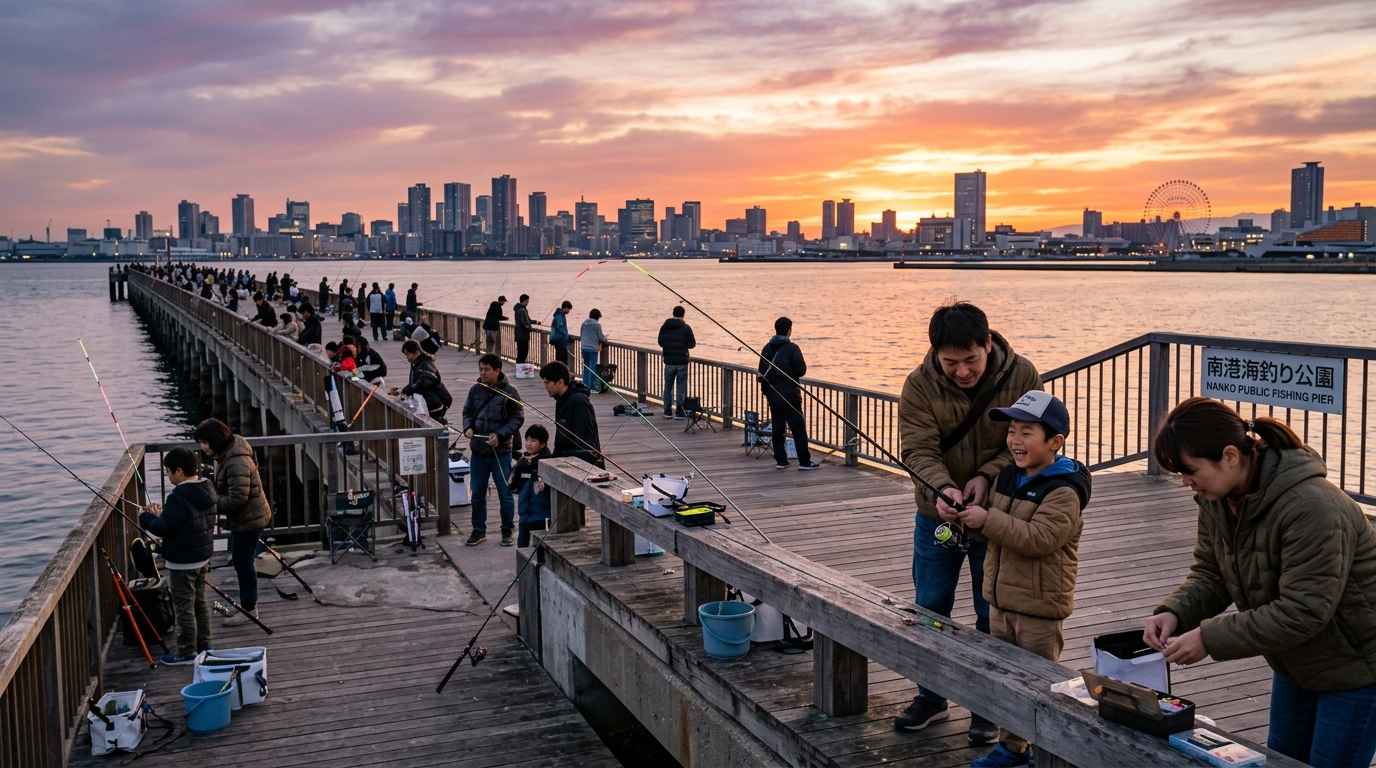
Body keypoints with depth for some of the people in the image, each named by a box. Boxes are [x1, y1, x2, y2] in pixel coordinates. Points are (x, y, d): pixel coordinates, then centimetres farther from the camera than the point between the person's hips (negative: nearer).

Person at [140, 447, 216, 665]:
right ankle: (203, 644, 28)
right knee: (200, 600, 19)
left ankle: (186, 652, 8)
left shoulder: (179, 497, -24)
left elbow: (165, 528, -22)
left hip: (182, 562, -9)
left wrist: (147, 517, -5)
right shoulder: (206, 491, 5)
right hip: (203, 557, 9)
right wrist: (162, 514, 9)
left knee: (184, 606, 1)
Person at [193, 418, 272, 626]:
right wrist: (214, 499, 4)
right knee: (239, 561, 20)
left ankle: (249, 609, 13)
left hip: (249, 519, -10)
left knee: (244, 562, 1)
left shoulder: (237, 462, -28)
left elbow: (238, 497, -30)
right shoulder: (225, 454, 5)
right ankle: (246, 602, 34)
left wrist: (214, 504, -17)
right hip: (242, 518, 10)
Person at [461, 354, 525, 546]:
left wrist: (500, 435, -18)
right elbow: (467, 412, 12)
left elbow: (518, 418, -8)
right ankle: (479, 531, 25)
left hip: (501, 451, -4)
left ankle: (508, 531, 19)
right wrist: (467, 427, -8)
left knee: (505, 493, 5)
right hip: (478, 451, 4)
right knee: (477, 493, 12)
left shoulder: (509, 392, -9)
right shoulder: (475, 390, 2)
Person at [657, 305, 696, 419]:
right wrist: (695, 342, 16)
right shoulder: (686, 328, -9)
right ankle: (680, 413, 3)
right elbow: (691, 344, -6)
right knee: (682, 388, 4)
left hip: (669, 362, 3)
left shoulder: (664, 327, 1)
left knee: (668, 387, 12)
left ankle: (667, 412, 13)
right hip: (682, 362, -3)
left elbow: (660, 343, 7)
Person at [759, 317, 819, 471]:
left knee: (777, 428, 11)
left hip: (772, 394, 6)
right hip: (789, 394, -6)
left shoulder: (767, 348, 6)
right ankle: (804, 461, -3)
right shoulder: (792, 348, -12)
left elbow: (762, 372, 10)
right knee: (798, 428, -2)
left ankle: (780, 460, 13)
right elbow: (801, 370, -12)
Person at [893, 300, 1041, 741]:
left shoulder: (1022, 376, -13)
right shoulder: (919, 386, -13)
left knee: (993, 614, 8)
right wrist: (943, 489, -39)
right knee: (930, 607, 12)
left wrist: (987, 476, -25)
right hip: (936, 515, 1)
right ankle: (931, 697, 30)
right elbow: (918, 449, -20)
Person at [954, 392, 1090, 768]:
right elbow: (993, 530, 18)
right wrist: (964, 518, -3)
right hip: (1001, 598, 8)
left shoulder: (1063, 491, -18)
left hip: (1039, 608, -8)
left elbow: (1038, 539, -29)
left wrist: (987, 520, -30)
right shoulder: (1006, 477, 6)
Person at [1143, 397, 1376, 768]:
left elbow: (1303, 611, -33)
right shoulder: (1217, 500, -7)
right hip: (1297, 664, 8)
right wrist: (1174, 612, -21)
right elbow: (1209, 574, -1)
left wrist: (1210, 638, -32)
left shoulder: (1311, 508, -34)